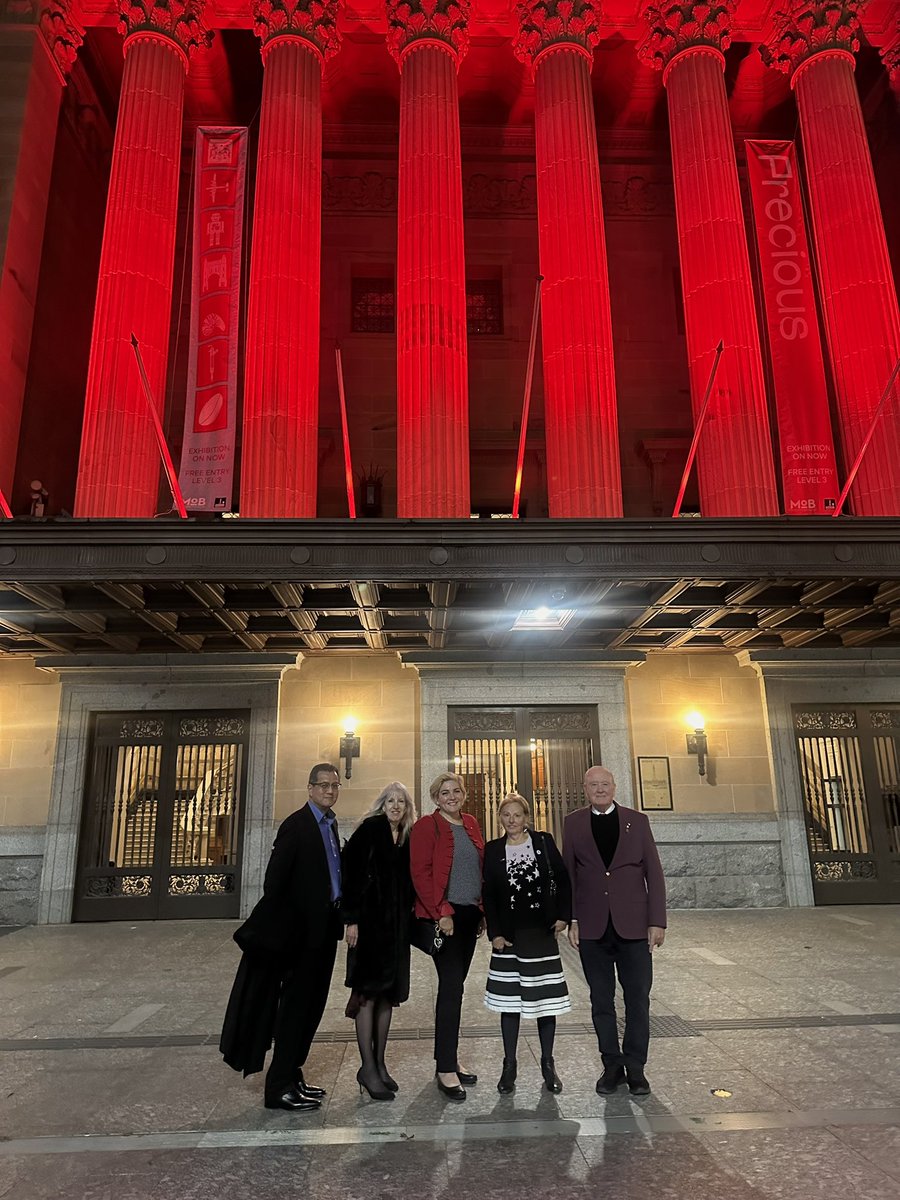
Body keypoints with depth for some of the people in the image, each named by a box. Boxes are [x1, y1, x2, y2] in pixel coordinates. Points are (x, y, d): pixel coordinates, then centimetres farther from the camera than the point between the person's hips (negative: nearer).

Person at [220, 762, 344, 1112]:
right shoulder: (296, 824, -14)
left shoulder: (330, 823, 12)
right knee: (295, 1004, -1)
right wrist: (278, 925, -19)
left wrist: (339, 918, 7)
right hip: (303, 929, -8)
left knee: (310, 1005, 14)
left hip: (324, 928, 8)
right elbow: (275, 877, -18)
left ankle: (292, 1075, 25)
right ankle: (280, 1086, 8)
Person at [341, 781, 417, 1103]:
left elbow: (409, 884, 14)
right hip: (370, 922, -6)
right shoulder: (370, 829, -6)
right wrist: (351, 919, -16)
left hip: (397, 925, 6)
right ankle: (368, 1067, 6)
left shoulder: (407, 839, 11)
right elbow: (352, 873, -11)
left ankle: (379, 1063, 20)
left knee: (388, 994, 10)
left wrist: (408, 922, 6)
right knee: (368, 993, -2)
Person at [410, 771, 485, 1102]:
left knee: (454, 986, 13)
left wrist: (483, 911, 12)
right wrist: (441, 913, -15)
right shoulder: (426, 826, -7)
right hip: (444, 917, -6)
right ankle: (445, 1069, 1)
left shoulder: (471, 824, 13)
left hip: (470, 915, 6)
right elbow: (420, 873, -13)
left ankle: (449, 1059, 24)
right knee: (452, 986, -8)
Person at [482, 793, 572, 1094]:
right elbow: (488, 894, 1)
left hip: (542, 932, 0)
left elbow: (563, 880, 5)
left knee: (546, 999, 6)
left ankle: (548, 1064, 22)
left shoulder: (544, 842, 0)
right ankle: (509, 1065, 20)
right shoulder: (493, 850, 1)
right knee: (509, 1000, 6)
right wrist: (495, 933, -4)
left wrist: (563, 915, -2)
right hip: (508, 935, 0)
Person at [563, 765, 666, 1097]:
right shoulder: (573, 823, 4)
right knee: (601, 1000, 9)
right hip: (592, 928, 0)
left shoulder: (637, 821, 4)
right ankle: (612, 1065, 23)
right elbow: (568, 874, 5)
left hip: (633, 924, 0)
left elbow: (653, 873, 3)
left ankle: (635, 1067, 21)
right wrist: (571, 919, 0)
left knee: (638, 998, 5)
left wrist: (657, 921, -2)